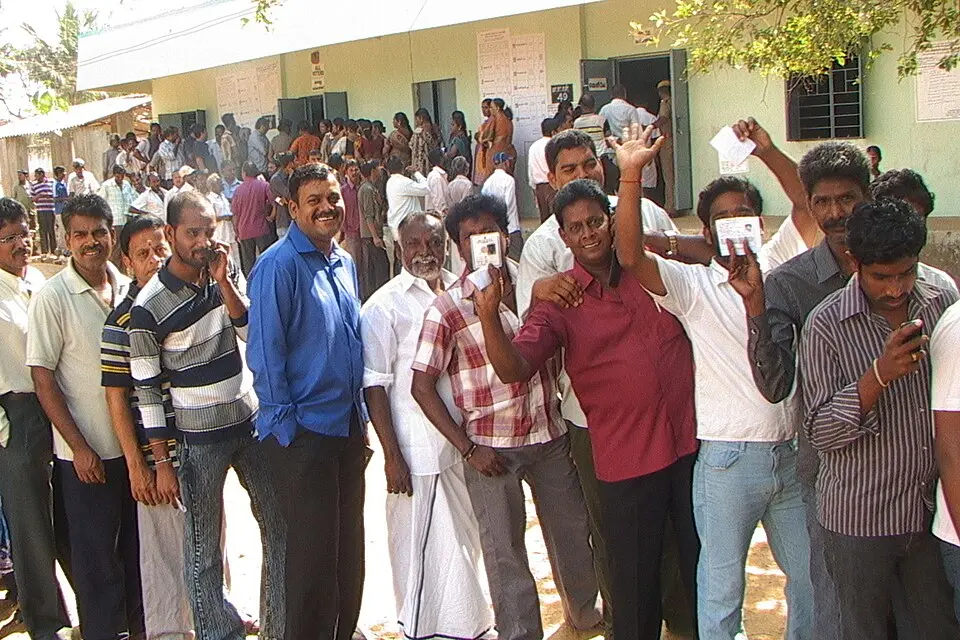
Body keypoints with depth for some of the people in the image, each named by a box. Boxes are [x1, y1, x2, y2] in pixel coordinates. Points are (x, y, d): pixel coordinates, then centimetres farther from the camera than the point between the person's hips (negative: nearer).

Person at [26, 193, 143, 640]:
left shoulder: (129, 288, 3)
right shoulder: (53, 298, -12)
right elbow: (43, 378, -11)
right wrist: (79, 447, -13)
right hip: (87, 452, -5)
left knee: (138, 544, 17)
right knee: (96, 556, 7)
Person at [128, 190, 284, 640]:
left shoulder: (225, 274, 2)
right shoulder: (149, 306, -13)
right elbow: (146, 390, -9)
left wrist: (225, 283, -17)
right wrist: (163, 462, -9)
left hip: (251, 419, 5)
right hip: (199, 437, -5)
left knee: (280, 527, 12)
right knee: (204, 544, 4)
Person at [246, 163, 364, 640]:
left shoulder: (345, 262, 10)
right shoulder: (278, 265, -13)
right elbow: (265, 352, -15)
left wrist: (360, 415, 15)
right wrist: (284, 427, -15)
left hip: (348, 428, 7)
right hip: (303, 433, -7)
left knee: (349, 545, 16)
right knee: (313, 550, 2)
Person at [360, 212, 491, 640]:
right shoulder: (384, 306, -8)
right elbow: (374, 386, -9)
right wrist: (392, 455, -12)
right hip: (419, 448, -5)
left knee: (466, 538, 17)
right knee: (425, 545, 3)